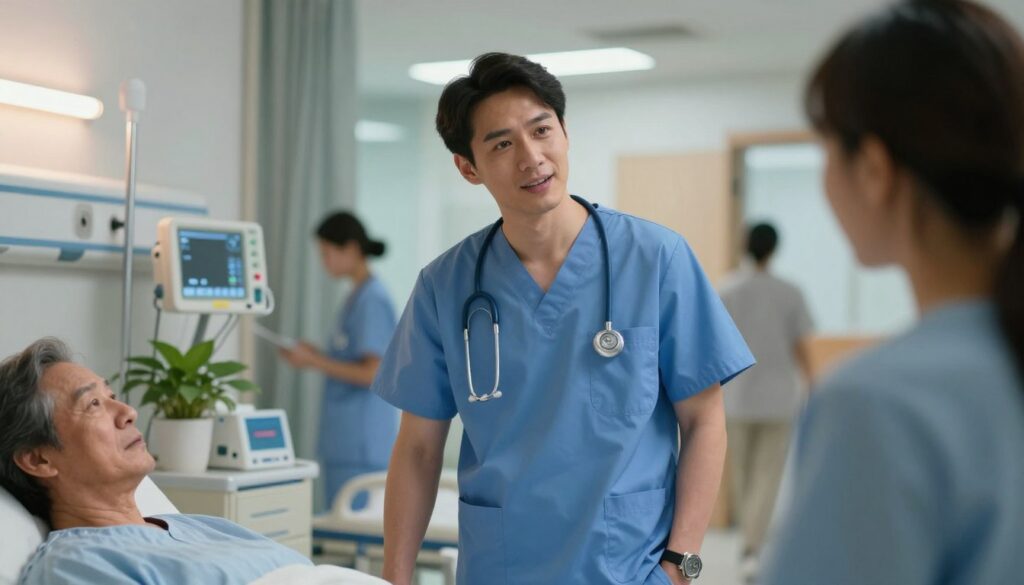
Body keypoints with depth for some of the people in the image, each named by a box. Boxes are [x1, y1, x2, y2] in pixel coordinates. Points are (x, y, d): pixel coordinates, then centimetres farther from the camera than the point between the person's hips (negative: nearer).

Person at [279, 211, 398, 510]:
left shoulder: (372, 300, -13)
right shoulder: (357, 297, 15)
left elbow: (373, 373, -18)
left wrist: (315, 362, -13)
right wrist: (315, 355, 8)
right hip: (344, 440, 9)